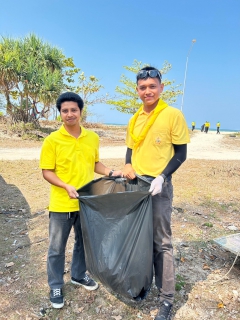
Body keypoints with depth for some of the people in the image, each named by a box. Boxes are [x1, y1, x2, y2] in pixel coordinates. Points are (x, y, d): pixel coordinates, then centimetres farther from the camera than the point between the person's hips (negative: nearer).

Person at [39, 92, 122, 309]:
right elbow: (47, 172, -9)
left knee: (84, 242, 21)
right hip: (61, 204, -4)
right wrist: (66, 186, -24)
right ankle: (56, 286, 34)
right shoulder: (52, 140, -12)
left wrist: (110, 173, -3)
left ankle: (79, 275, 46)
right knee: (57, 248, 12)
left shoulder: (93, 138, 1)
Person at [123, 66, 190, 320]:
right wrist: (128, 165, -3)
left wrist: (161, 177, -20)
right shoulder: (134, 119, 8)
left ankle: (167, 299, 18)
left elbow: (180, 153, -9)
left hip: (158, 185, -6)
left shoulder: (173, 115, -9)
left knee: (161, 242, 2)